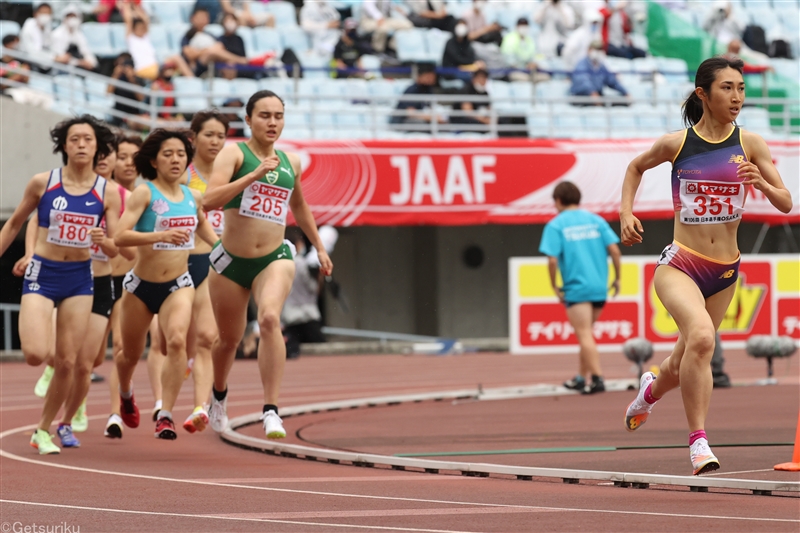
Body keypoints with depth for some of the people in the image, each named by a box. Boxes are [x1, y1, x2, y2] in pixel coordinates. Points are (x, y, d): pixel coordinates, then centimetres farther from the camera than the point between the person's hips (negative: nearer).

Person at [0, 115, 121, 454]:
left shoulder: (107, 193, -2)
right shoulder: (43, 183, -5)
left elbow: (114, 249, 1)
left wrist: (104, 241, -22)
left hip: (80, 278, 2)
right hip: (42, 274, -2)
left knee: (67, 362, 1)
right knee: (35, 355, -20)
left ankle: (44, 429, 18)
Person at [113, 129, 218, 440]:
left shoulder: (192, 197, 3)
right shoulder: (145, 193, -12)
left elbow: (201, 223, 26)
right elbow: (120, 236, -25)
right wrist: (161, 235, -37)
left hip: (178, 285, 2)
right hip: (141, 285, -2)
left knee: (176, 341, -26)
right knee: (131, 353, 16)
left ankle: (165, 417, -24)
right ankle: (125, 393, 51)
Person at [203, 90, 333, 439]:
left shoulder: (291, 163, 8)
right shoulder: (234, 154, -6)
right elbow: (210, 200, -22)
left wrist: (319, 247, 32)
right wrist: (255, 174, -26)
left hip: (274, 259, 1)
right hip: (231, 261, -1)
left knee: (270, 318, -27)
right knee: (229, 338, 13)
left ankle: (271, 411, -30)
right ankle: (218, 396, 46)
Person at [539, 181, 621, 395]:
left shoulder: (555, 225, -3)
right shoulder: (596, 220, 8)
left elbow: (552, 259, -12)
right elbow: (614, 250, 0)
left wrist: (554, 287, 0)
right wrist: (617, 278, 9)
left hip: (576, 288, -5)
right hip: (600, 287, 5)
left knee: (585, 336, -5)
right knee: (585, 334, 19)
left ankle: (597, 379, -14)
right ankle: (581, 378, 23)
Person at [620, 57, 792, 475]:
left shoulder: (750, 145, -2)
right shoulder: (676, 144, -4)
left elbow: (786, 204, -1)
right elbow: (636, 167, 17)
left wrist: (762, 183, -21)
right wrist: (626, 213, 3)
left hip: (724, 273, 3)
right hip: (680, 265, -3)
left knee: (686, 362, 16)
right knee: (700, 336, -31)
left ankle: (651, 389, 53)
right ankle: (698, 440, -23)